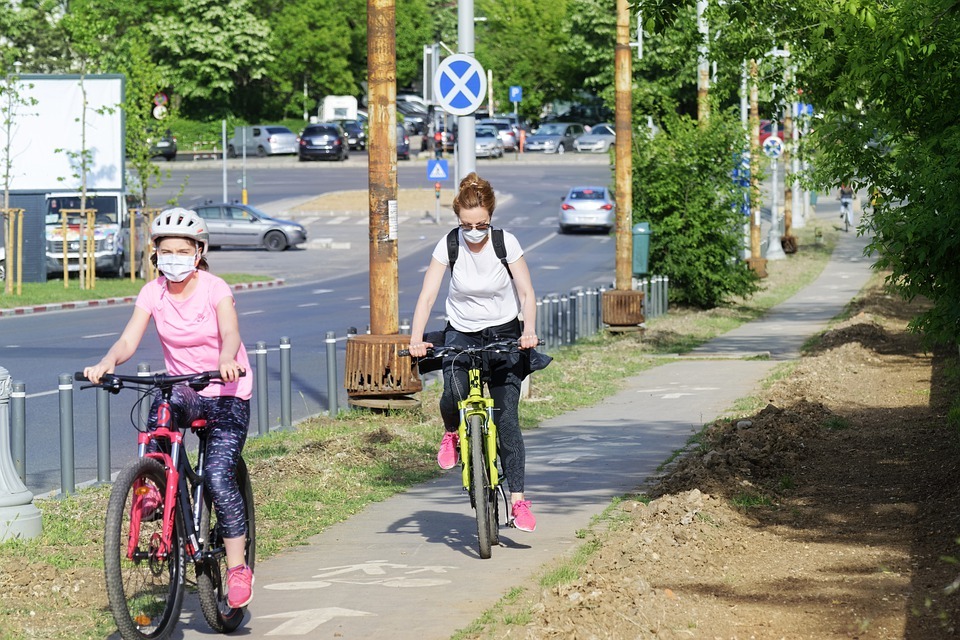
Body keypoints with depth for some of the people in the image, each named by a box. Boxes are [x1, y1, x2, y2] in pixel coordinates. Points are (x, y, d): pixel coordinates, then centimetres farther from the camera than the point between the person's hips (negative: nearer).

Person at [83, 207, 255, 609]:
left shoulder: (214, 289, -13)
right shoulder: (153, 293, -3)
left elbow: (230, 334, -29)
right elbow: (129, 339, -14)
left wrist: (227, 361, -52)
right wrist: (107, 363, -35)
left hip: (227, 394, -3)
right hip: (182, 388, 3)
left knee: (218, 478, -16)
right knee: (164, 403, -35)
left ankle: (237, 568, -6)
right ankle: (157, 487, -21)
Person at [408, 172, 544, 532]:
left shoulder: (506, 243, -12)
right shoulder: (448, 246, -10)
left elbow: (526, 292, -10)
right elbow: (427, 296, -14)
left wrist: (529, 331, -28)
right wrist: (416, 338, -29)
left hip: (504, 336, -1)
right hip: (461, 335, 1)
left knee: (506, 418, -12)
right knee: (454, 394, -29)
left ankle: (518, 500, -10)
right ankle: (451, 433, 7)